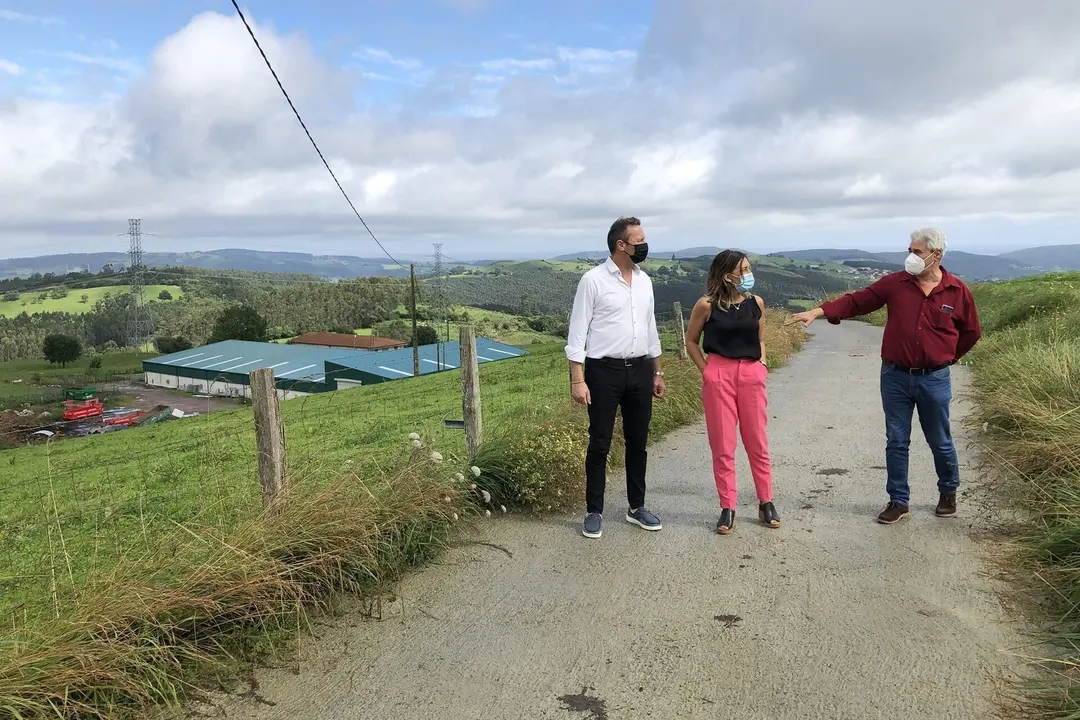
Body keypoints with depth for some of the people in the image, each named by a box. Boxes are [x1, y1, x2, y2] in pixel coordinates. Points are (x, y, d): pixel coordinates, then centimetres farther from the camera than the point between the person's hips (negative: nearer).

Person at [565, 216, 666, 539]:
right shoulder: (593, 280, -9)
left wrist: (657, 372, 17)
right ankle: (594, 512, 15)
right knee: (600, 444, 3)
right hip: (604, 371, -5)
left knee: (638, 443, 13)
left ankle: (637, 507, 27)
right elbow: (577, 332, -9)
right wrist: (578, 380, -15)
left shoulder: (644, 280, 10)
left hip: (640, 370, 6)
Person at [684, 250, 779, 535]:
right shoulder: (707, 305, -6)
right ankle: (727, 508, 12)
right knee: (722, 445, 3)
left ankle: (766, 503, 22)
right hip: (718, 375, -3)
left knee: (757, 442, 9)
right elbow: (691, 341, 6)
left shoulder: (756, 303, 4)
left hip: (751, 375, 3)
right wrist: (706, 372, 0)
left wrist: (761, 366, 5)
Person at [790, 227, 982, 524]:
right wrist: (818, 311, -16)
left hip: (935, 380, -1)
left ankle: (948, 494, 36)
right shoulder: (895, 283, -2)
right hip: (896, 377, 1)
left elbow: (971, 332, 11)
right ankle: (898, 502, 17)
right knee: (896, 442, 6)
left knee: (941, 442, 13)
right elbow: (856, 301, -5)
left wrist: (948, 357, 11)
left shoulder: (957, 290, -2)